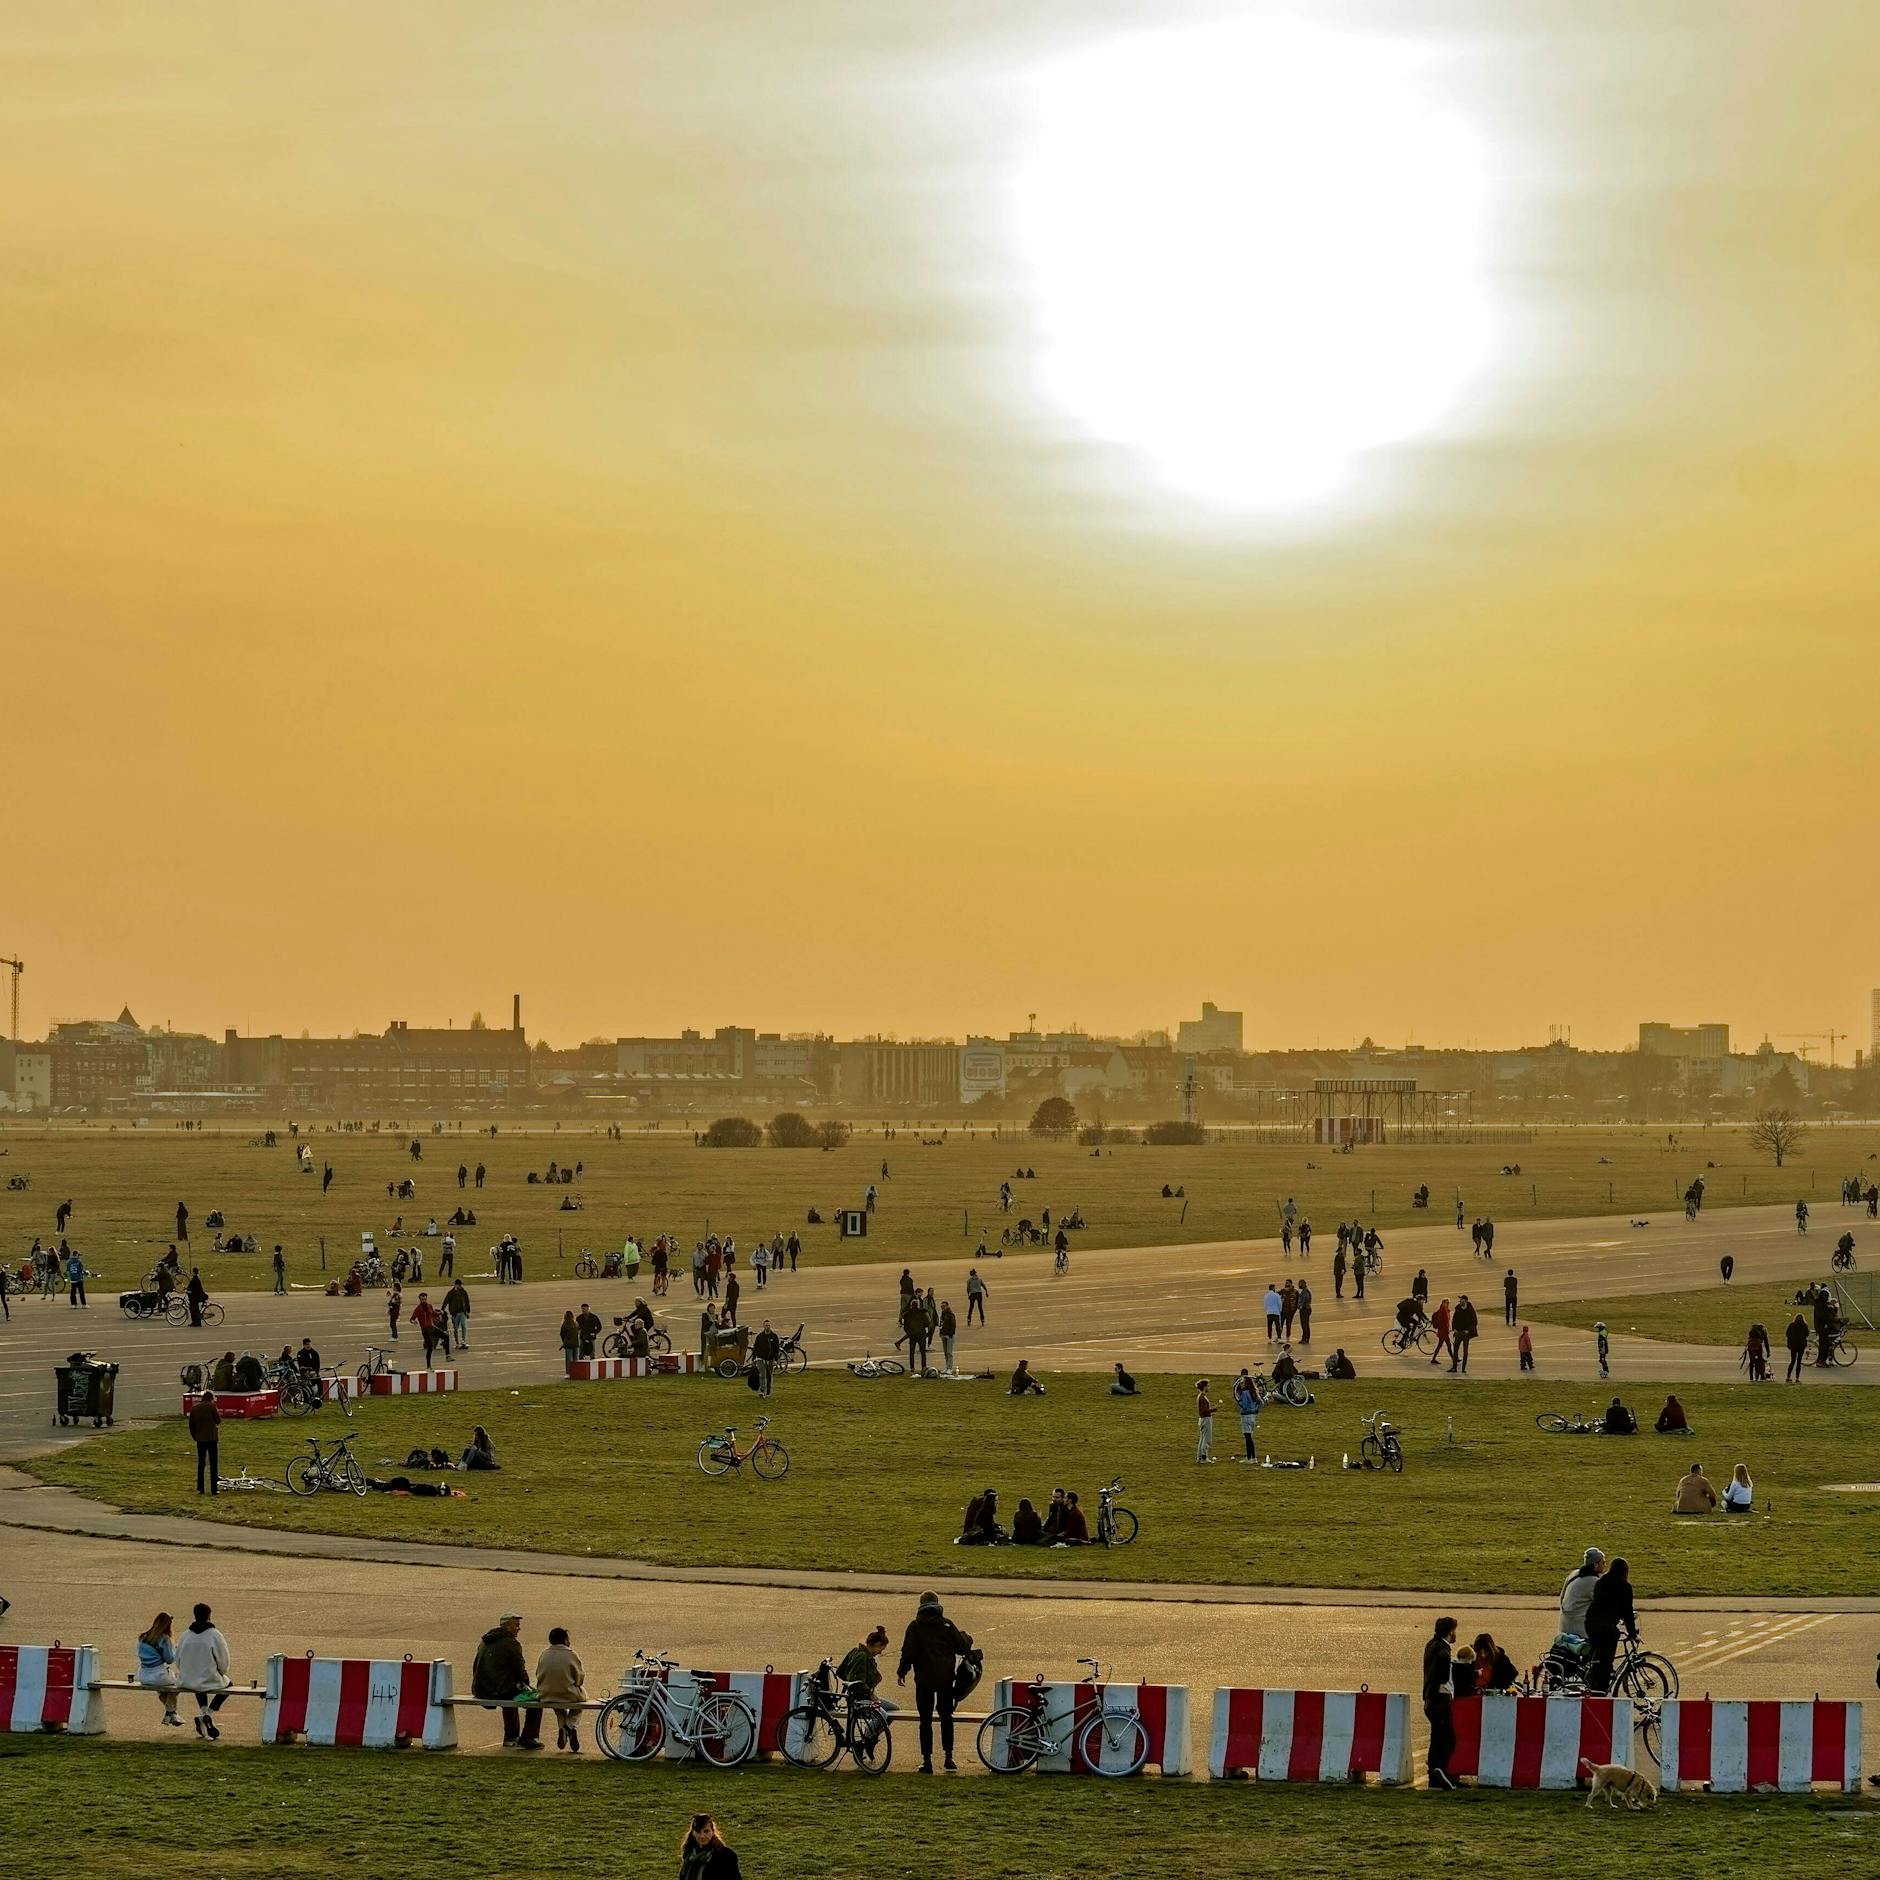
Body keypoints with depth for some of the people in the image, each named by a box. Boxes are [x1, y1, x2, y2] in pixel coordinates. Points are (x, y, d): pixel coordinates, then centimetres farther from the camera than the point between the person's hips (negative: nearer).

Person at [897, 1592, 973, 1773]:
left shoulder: (915, 1626, -4)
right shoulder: (947, 1624, 1)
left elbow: (909, 1652, -7)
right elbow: (962, 1647, 3)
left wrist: (901, 1673, 6)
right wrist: (968, 1638, 26)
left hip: (924, 1679, -2)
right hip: (946, 1678, 2)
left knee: (926, 1719, 3)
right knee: (946, 1716, 17)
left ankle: (927, 1760, 0)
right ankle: (948, 1756, 13)